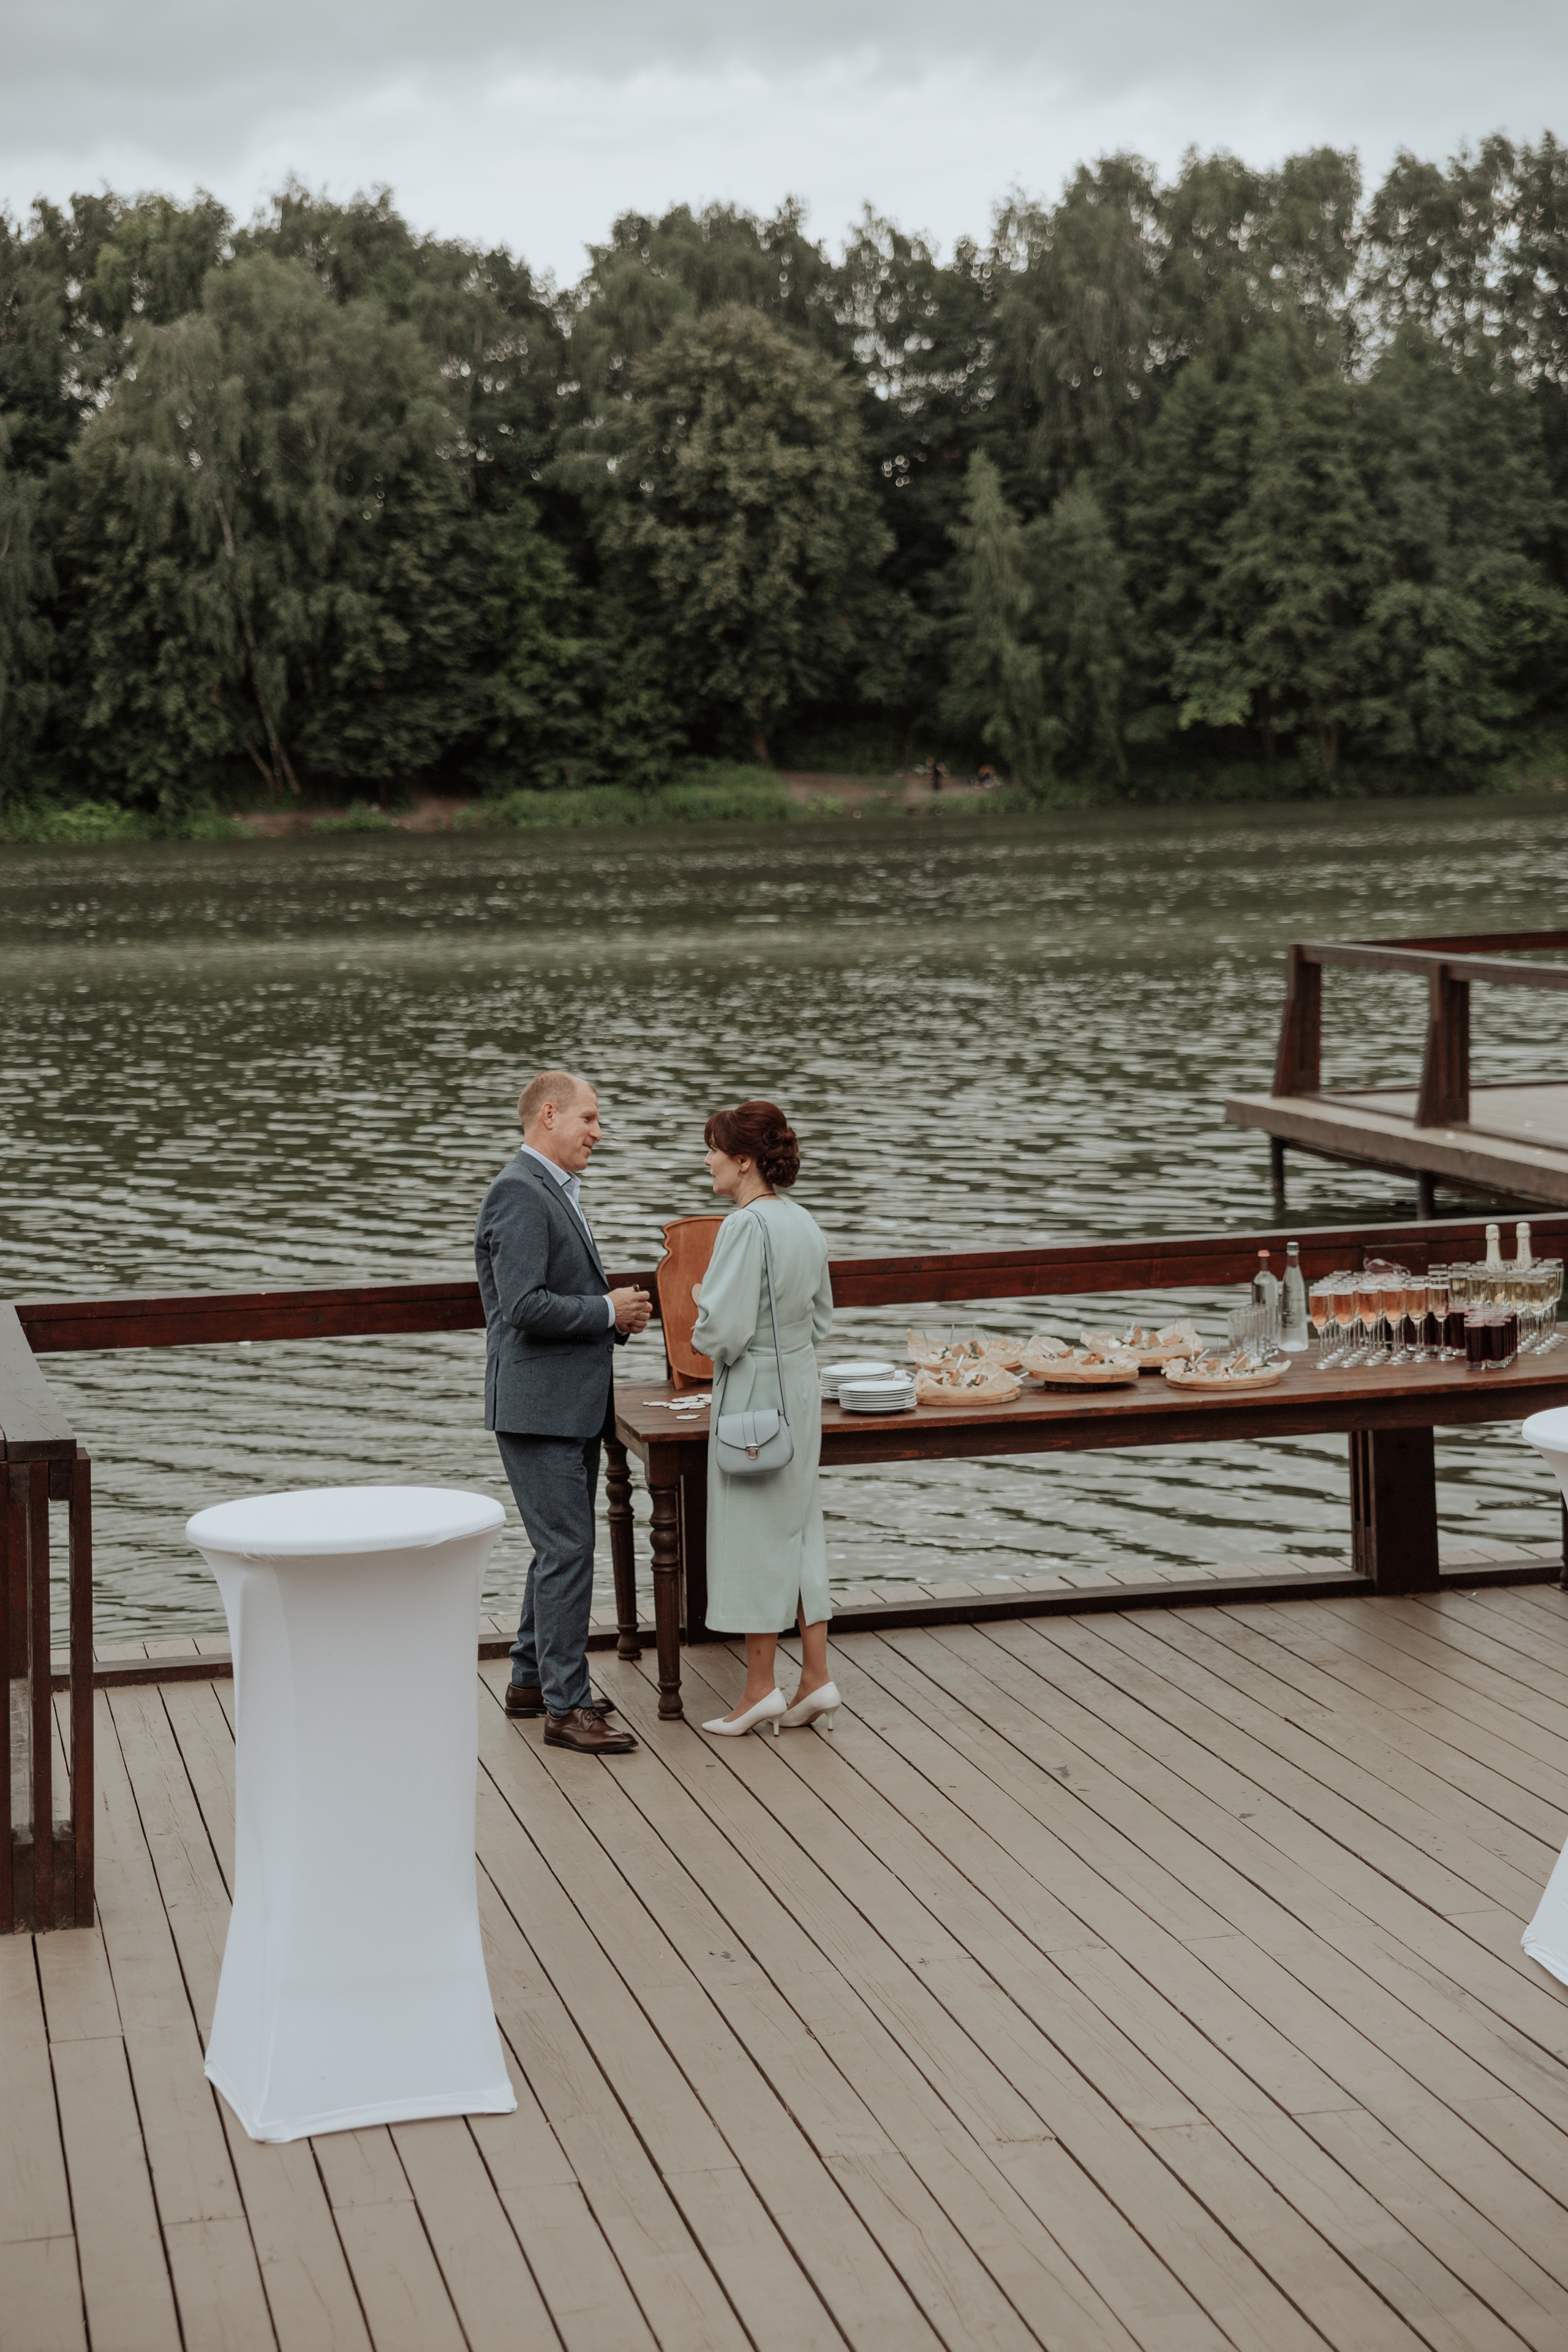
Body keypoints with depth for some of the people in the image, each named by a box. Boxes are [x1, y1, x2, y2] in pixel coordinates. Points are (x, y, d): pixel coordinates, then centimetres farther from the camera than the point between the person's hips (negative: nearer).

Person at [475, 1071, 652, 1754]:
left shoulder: (556, 1192, 16)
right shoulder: (519, 1193, -17)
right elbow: (524, 1306, -25)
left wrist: (617, 1313, 8)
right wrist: (608, 1311, -15)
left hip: (573, 1403, 11)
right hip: (537, 1405, -11)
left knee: (561, 1547, 17)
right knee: (567, 1550, -9)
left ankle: (533, 1679, 28)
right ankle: (565, 1706, -4)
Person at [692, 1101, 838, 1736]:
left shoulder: (746, 1226, -19)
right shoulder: (805, 1224, 8)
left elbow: (724, 1329, -21)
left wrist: (702, 1335, -1)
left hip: (754, 1391, -8)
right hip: (801, 1382, 8)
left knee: (753, 1534, 1)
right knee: (800, 1530, 12)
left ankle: (761, 1688, 7)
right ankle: (816, 1678, 13)